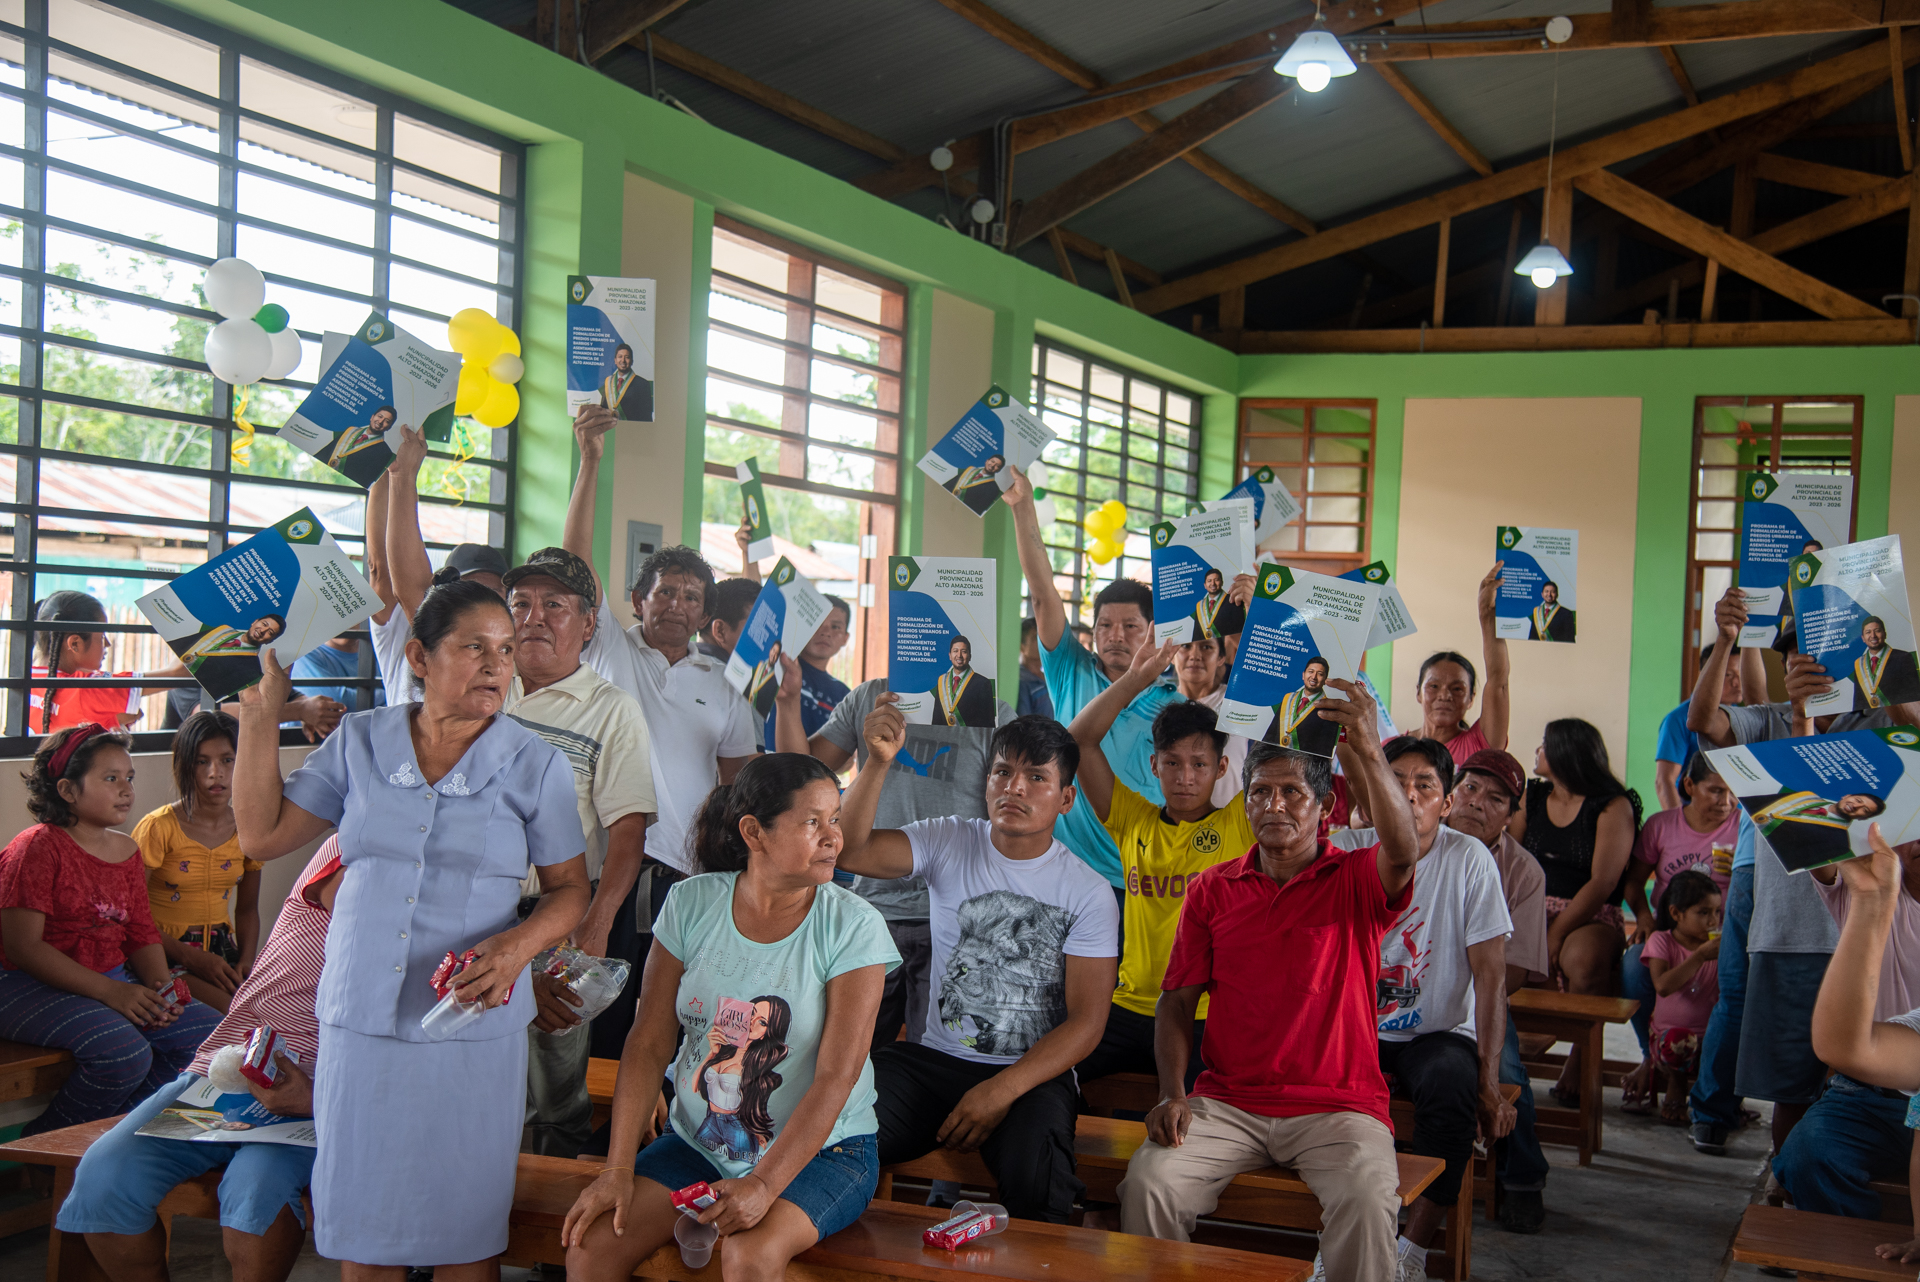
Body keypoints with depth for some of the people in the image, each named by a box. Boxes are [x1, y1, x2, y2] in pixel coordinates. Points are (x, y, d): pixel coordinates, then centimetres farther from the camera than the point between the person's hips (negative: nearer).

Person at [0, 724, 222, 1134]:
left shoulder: (127, 851, 14)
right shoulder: (38, 847, -11)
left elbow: (142, 934, 15)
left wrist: (159, 985, -8)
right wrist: (109, 992, -22)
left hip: (114, 983, 8)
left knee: (208, 1031, -8)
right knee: (125, 1053, -31)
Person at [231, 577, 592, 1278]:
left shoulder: (536, 764, 0)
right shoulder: (359, 741, 5)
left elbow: (569, 889, 3)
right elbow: (262, 834, 4)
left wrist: (518, 945, -17)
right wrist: (259, 712, 1)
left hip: (473, 1024, -2)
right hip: (360, 1017, 2)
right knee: (360, 1223, 9)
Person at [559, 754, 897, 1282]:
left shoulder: (853, 928, -12)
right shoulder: (692, 905, -3)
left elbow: (836, 1078, -17)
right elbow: (648, 1045, -2)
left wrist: (763, 1186, -26)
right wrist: (619, 1169, -10)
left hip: (821, 1149, -3)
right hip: (698, 1141, 3)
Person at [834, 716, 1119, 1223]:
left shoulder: (1088, 892, -1)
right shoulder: (949, 844, 5)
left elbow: (1086, 1021, -6)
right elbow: (848, 851, -11)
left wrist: (1001, 1090, -18)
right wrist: (878, 762, -26)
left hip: (1032, 1072, -2)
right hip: (934, 1058, 2)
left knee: (1036, 1186, -33)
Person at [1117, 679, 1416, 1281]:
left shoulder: (1355, 882, 2)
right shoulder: (1212, 888, 11)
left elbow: (1401, 853, -23)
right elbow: (1178, 1000, 12)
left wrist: (1368, 751, -36)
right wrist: (1172, 1092, -4)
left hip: (1337, 1105, -2)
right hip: (1227, 1103, 3)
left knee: (1367, 1199, -31)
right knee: (1149, 1180, -23)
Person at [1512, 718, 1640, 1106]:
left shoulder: (1613, 807, -1)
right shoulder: (1531, 798, 16)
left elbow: (1602, 882, -11)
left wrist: (1556, 935, -19)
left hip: (1590, 918, -4)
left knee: (1585, 959, -38)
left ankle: (1578, 1066, -19)